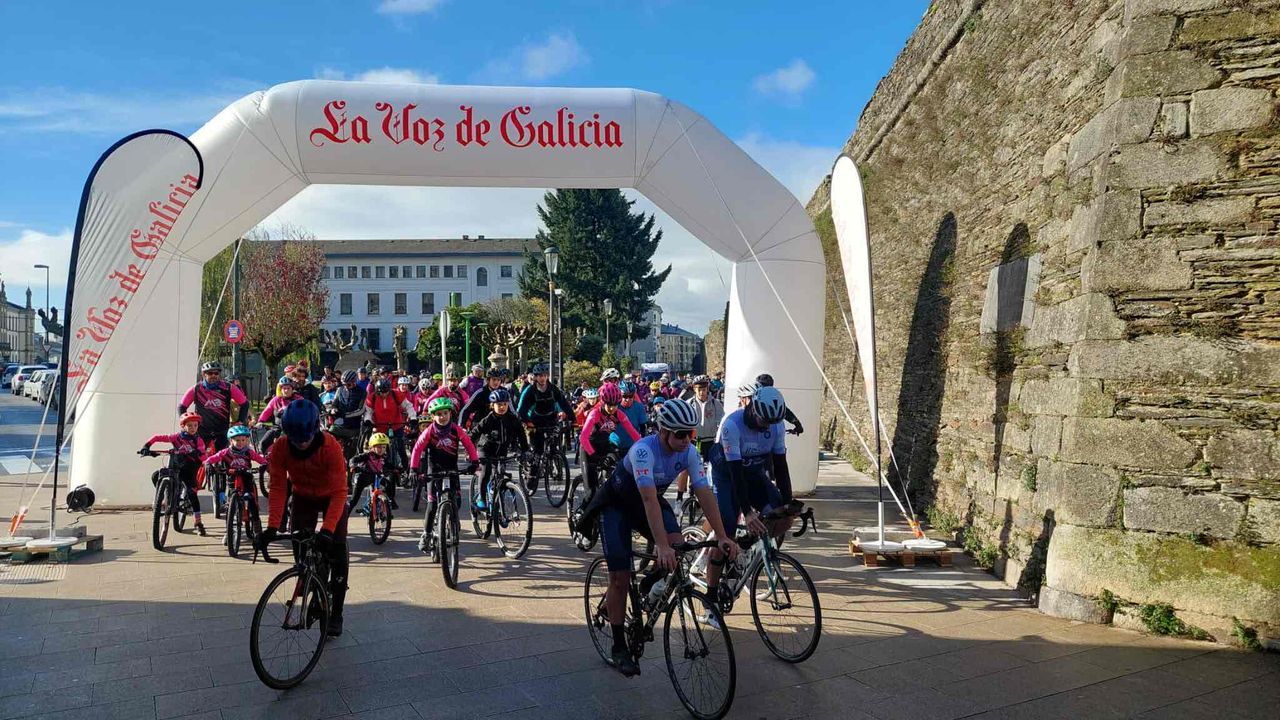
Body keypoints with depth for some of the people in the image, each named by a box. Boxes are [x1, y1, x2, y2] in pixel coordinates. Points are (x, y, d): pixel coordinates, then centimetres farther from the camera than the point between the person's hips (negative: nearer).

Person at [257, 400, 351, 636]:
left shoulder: (331, 446, -35)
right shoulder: (280, 447, -27)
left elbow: (339, 492, -37)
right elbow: (277, 487, -26)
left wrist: (327, 530, -47)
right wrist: (272, 526, -37)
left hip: (330, 497, -3)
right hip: (302, 497, 3)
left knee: (337, 552, -10)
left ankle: (336, 613, 2)